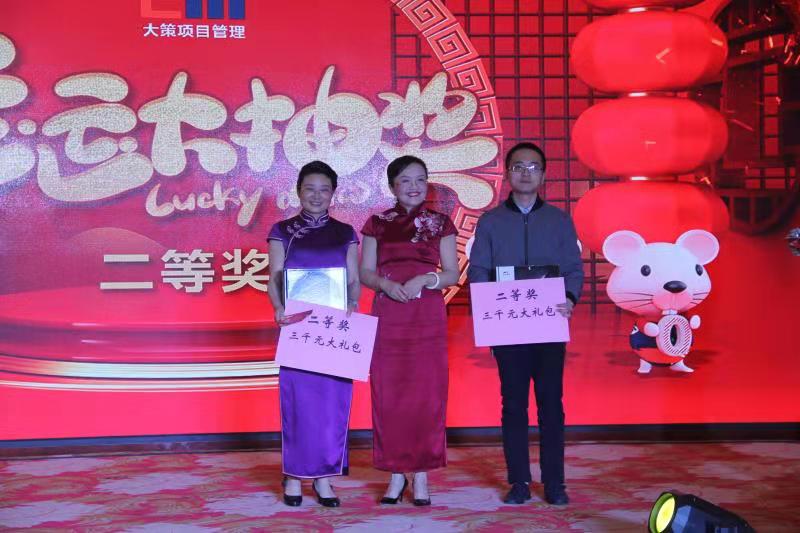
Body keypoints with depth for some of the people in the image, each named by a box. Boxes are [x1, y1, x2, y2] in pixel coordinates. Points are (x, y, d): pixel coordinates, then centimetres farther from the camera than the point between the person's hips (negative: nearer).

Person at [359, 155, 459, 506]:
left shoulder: (440, 223, 7)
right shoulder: (377, 224, 9)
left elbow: (452, 274, 4)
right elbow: (365, 273, 6)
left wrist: (425, 279, -14)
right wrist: (386, 284, -13)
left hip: (427, 318, -1)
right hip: (387, 316, 1)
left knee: (427, 394, -1)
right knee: (388, 394, 1)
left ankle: (421, 476, 7)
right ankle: (396, 474, 10)